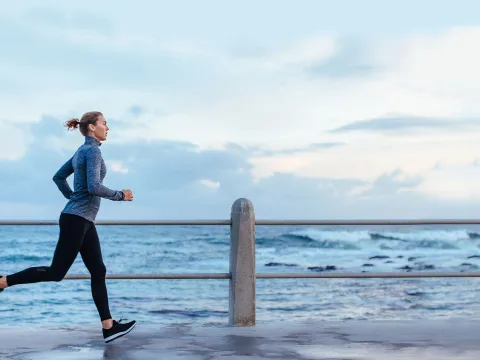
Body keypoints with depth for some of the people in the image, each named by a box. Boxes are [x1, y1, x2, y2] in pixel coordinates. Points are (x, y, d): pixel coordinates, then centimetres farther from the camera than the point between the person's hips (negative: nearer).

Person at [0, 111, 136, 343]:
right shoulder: (92, 150, -12)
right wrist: (120, 195, -10)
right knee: (56, 272, -6)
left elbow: (58, 177, 24)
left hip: (84, 221, 10)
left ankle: (108, 327, 4)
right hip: (76, 219, -10)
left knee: (98, 272, 5)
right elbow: (94, 187, -23)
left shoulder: (82, 151, 16)